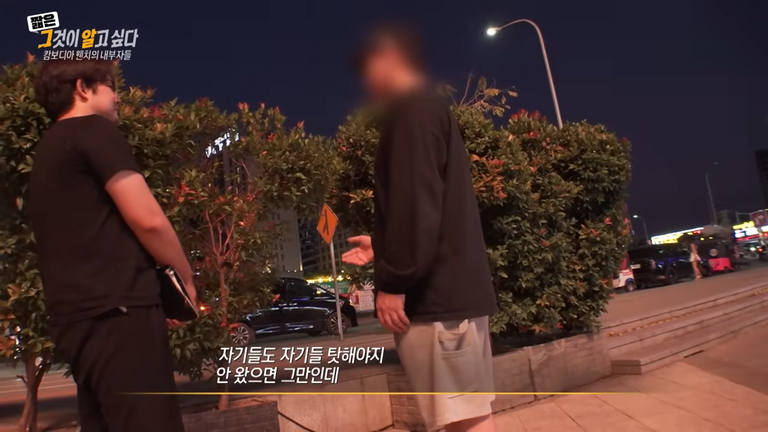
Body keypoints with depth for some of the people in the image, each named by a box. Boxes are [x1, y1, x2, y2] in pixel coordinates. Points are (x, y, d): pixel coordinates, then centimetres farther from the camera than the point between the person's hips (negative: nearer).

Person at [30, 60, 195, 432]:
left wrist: (155, 289, 21)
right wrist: (185, 278, 1)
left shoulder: (46, 150, 25)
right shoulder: (94, 130, -3)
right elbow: (147, 219, -14)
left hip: (76, 316, 10)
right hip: (114, 311, -9)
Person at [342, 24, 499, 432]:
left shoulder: (412, 109, -7)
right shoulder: (430, 109, 23)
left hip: (434, 292, -10)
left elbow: (415, 204, -19)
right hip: (452, 287, 10)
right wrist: (382, 250, 30)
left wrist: (394, 281, -17)